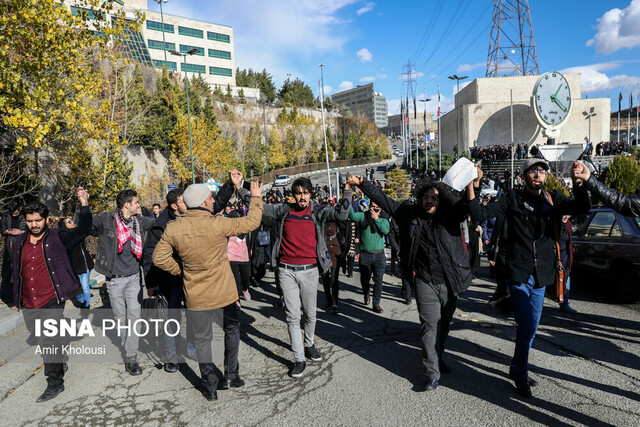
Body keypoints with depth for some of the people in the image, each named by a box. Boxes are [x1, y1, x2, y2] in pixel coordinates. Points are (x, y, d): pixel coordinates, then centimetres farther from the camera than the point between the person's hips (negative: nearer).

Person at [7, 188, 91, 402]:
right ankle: (60, 363, 42)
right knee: (40, 339, 18)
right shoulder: (19, 244, 9)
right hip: (28, 305, 6)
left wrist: (84, 204, -29)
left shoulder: (57, 239, -5)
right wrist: (14, 300, 20)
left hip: (51, 302, -6)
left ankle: (55, 383, 4)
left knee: (46, 340, -11)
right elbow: (15, 273, 19)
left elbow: (82, 230, -18)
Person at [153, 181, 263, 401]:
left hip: (196, 295, 2)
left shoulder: (173, 228, -10)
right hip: (224, 291, -1)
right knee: (232, 329, 24)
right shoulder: (217, 224, -20)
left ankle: (210, 387, 25)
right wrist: (256, 197, 6)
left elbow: (159, 259, -2)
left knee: (202, 340, 16)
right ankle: (231, 375, 29)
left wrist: (180, 270, 10)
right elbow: (251, 222, -9)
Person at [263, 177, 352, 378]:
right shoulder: (284, 210, 1)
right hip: (287, 270, 0)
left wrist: (348, 191, -25)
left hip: (309, 270, 0)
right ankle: (299, 359, 15)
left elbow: (341, 215, -17)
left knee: (310, 313, 15)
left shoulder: (318, 212, -3)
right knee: (292, 316, 4)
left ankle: (309, 345, 41)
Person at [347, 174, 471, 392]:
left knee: (444, 323, 18)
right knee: (430, 324, -3)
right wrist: (363, 184, 4)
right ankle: (432, 372, 6)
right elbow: (384, 200, 4)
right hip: (425, 281, -1)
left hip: (450, 282, 2)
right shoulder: (410, 213, 0)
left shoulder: (450, 215, -3)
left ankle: (438, 356, 42)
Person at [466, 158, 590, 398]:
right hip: (518, 272, -4)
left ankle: (516, 369, 34)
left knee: (530, 328, 15)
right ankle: (521, 377, 13)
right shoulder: (513, 199, -2)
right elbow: (480, 214, -9)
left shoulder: (553, 199, 6)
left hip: (541, 275, 4)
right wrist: (471, 186, -21)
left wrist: (578, 183, -27)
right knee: (527, 327, -6)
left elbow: (582, 207, -9)